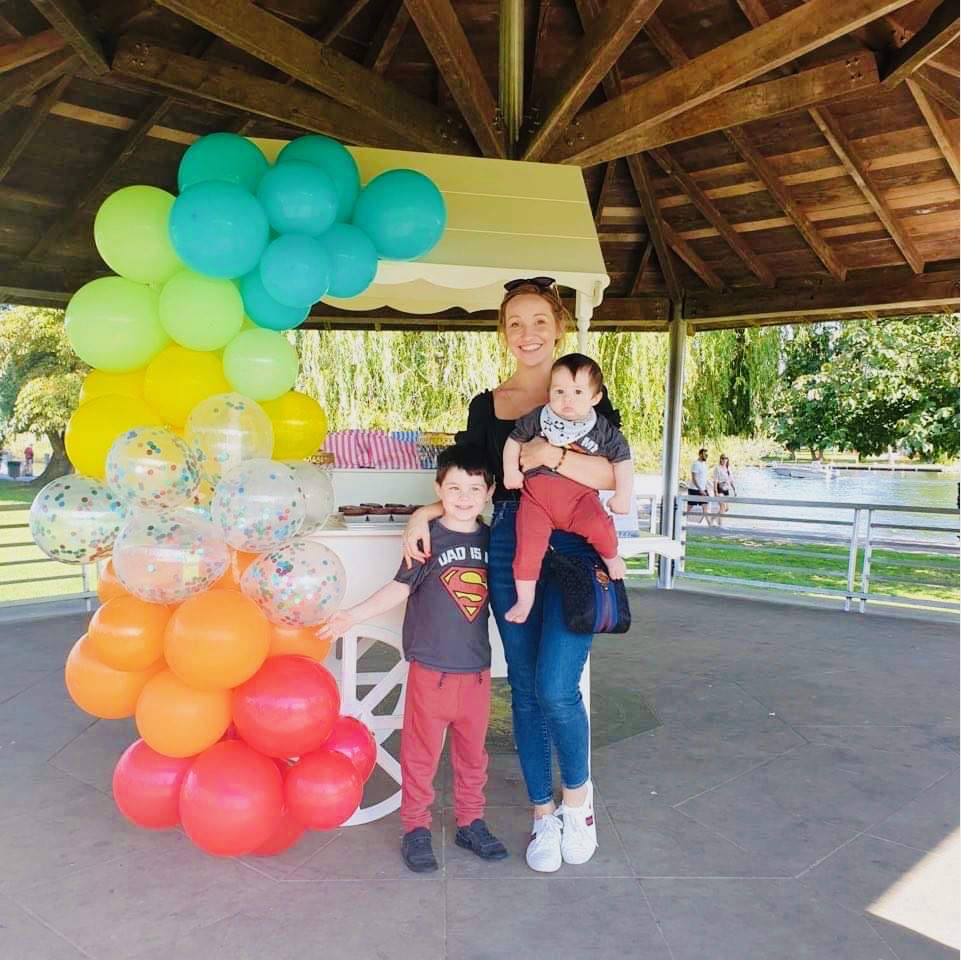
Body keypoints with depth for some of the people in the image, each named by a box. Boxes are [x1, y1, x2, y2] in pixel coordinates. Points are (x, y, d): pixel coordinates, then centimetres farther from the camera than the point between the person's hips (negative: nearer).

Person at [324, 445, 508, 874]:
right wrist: (353, 616, -14)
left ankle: (470, 822, 34)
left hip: (477, 669, 4)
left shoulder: (490, 539, 4)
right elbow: (399, 588, -7)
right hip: (431, 669, -4)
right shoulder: (429, 538, -9)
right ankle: (415, 827, 26)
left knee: (473, 752, 17)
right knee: (421, 753, 8)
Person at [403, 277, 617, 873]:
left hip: (573, 547, -3)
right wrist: (427, 512, -1)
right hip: (509, 549, 4)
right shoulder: (485, 406, 13)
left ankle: (578, 796, 17)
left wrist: (553, 456, -22)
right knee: (525, 688, 8)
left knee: (555, 687, -12)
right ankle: (545, 816, 26)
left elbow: (613, 475, -8)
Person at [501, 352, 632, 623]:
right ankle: (524, 600, 8)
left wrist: (623, 495, -3)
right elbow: (514, 439, 15)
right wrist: (510, 469, 5)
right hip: (537, 494, 1)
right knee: (527, 546, -11)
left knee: (599, 526, -28)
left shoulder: (603, 430, 0)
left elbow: (622, 460, 5)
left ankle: (610, 556, 7)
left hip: (579, 494, -1)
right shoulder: (538, 418, 2)